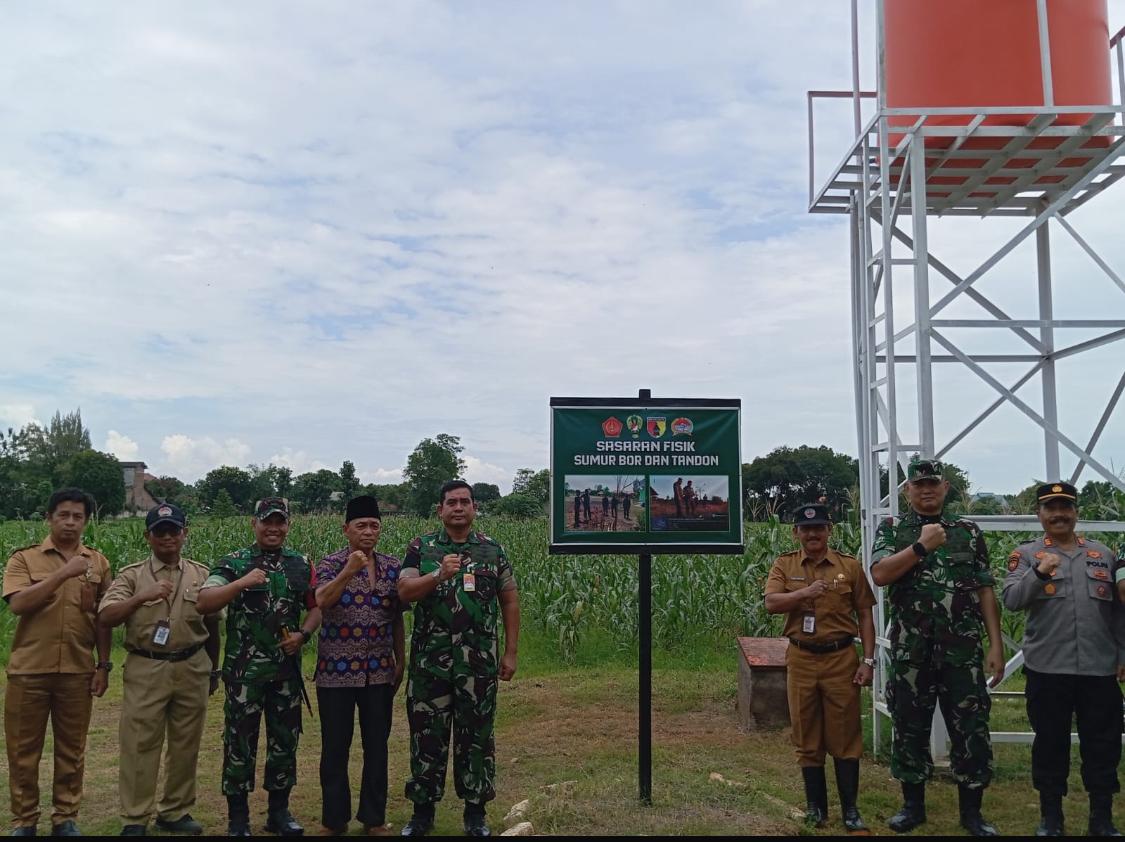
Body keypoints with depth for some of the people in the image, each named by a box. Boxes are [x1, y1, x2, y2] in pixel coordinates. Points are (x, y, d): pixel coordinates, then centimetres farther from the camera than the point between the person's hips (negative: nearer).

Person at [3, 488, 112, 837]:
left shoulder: (98, 562, 6)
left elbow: (103, 618, 9)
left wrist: (103, 665, 6)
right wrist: (63, 574, -23)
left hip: (77, 671, 2)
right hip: (29, 670, -1)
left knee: (71, 750, 10)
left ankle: (66, 819, 22)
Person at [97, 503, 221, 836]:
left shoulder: (202, 575, 7)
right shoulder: (132, 575, 0)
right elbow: (105, 618, -12)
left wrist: (213, 669, 18)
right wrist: (142, 597, -25)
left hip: (192, 669, 2)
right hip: (145, 670, -2)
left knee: (185, 745, 9)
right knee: (139, 745, 1)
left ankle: (176, 812, 23)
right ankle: (135, 819, 12)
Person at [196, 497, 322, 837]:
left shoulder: (301, 564, 7)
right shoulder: (232, 563, -3)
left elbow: (316, 607, 12)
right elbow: (203, 604, -14)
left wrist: (303, 634, -6)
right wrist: (242, 583, -25)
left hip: (287, 670, 3)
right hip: (244, 670, -3)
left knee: (285, 741, 11)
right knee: (240, 742, 4)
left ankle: (279, 811, 26)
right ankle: (238, 818, 17)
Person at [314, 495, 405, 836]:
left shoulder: (393, 566, 6)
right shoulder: (330, 564, -3)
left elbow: (397, 618, 11)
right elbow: (322, 602, -22)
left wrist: (401, 661, 11)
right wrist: (348, 571, -33)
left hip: (379, 671, 3)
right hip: (336, 670, -2)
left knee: (377, 746, 9)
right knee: (335, 747, 6)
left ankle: (374, 818, 22)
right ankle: (334, 818, 21)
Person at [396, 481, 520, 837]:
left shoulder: (492, 550, 5)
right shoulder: (421, 548, 3)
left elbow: (510, 602, 8)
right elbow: (404, 592, -10)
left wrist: (510, 652, 3)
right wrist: (439, 575, -26)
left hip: (479, 662, 1)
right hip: (430, 660, 0)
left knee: (476, 734, 8)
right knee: (427, 734, 7)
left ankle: (476, 811, 21)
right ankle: (423, 810, 21)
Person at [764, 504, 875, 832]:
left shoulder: (850, 566, 2)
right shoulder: (784, 565, 4)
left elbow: (864, 615, 4)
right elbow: (771, 604, -11)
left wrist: (868, 660, -2)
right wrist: (806, 592, -26)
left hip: (841, 658, -1)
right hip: (801, 660, 1)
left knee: (845, 737, 2)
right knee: (807, 737, 8)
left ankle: (851, 811, 12)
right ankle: (816, 806, 20)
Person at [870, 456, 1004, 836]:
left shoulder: (968, 532, 8)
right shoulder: (892, 530, 4)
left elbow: (986, 591, 6)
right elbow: (880, 574, -13)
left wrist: (996, 645, 1)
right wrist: (922, 545, -17)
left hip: (963, 652, 1)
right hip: (910, 653, 0)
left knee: (971, 731, 4)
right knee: (910, 729, 9)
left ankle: (971, 811, 19)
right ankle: (913, 805, 24)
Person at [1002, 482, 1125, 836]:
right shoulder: (1026, 554, 2)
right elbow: (1011, 600, -12)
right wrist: (1039, 572, -26)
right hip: (1047, 668, -2)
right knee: (1050, 743, 6)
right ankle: (1050, 817, 19)